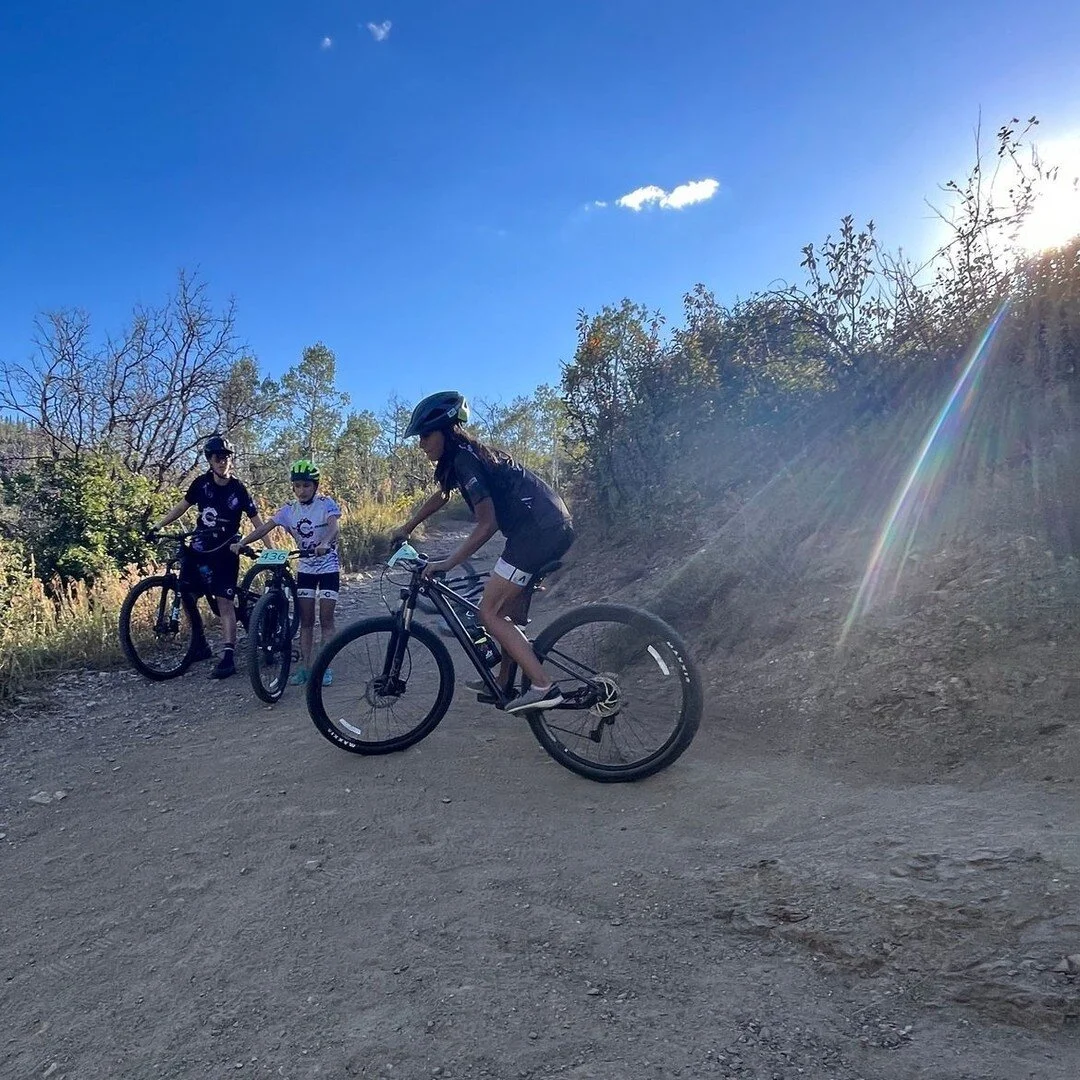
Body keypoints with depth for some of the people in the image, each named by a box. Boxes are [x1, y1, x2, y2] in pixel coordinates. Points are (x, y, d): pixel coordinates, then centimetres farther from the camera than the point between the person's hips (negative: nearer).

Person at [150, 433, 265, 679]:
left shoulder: (238, 490, -9)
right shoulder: (202, 483, 0)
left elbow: (257, 522, -8)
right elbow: (182, 506, 12)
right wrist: (158, 525, 2)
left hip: (224, 553, -4)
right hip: (198, 548, 5)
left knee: (224, 603, -10)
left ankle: (229, 656, -11)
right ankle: (200, 645, 22)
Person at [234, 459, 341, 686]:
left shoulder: (326, 503, -12)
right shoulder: (289, 510, -1)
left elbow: (333, 525, -30)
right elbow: (265, 527, -9)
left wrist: (324, 544, -50)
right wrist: (242, 543, -24)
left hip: (328, 567, -4)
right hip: (305, 569, 4)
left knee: (326, 619, -3)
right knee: (306, 620, 6)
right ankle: (304, 667, 11)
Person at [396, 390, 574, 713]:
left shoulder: (464, 459, -11)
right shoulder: (466, 454, 18)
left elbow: (487, 523, -15)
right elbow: (440, 497, 33)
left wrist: (447, 563, -11)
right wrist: (404, 530, 39)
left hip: (538, 530, -10)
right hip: (555, 528, 10)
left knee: (489, 611, -4)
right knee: (508, 608, 19)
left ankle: (543, 686, -10)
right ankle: (505, 683, 29)